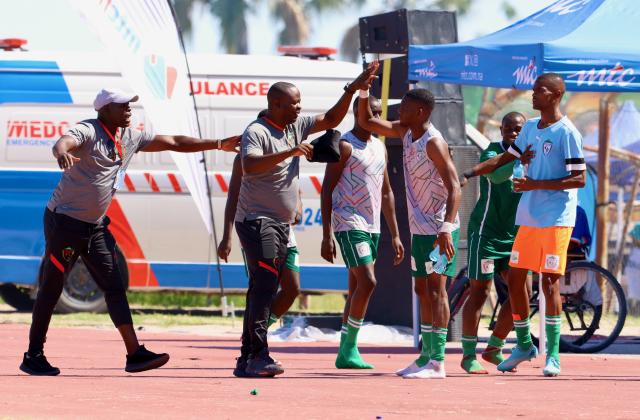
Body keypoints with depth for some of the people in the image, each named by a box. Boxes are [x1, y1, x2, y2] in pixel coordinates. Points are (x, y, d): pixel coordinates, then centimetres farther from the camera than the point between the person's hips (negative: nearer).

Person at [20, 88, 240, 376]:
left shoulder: (131, 137, 8)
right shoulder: (87, 131, -16)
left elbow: (172, 143, 16)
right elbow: (63, 142, -38)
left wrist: (218, 145, 16)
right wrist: (62, 154, -64)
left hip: (96, 225, 8)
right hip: (64, 221, -8)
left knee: (114, 286, -2)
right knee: (52, 288, -1)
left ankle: (134, 353, -8)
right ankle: (33, 356, 8)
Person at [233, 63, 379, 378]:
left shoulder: (296, 126, 13)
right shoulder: (256, 132, -12)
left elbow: (331, 120, 22)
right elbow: (249, 166, -29)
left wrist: (352, 90, 11)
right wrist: (291, 152, -30)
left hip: (280, 224, 9)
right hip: (257, 220, -9)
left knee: (263, 290, 6)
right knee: (264, 285, -19)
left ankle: (247, 360, 7)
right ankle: (258, 356, -24)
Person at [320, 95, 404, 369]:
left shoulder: (380, 147, 15)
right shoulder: (344, 146, -8)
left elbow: (386, 193, 21)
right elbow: (327, 190, -10)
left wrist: (395, 235, 17)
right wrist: (326, 236, -15)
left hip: (372, 226, 8)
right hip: (349, 223, -8)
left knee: (357, 289, 7)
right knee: (367, 282, -17)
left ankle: (345, 353, 10)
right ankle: (349, 348, -11)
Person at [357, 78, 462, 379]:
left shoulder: (433, 143, -18)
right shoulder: (405, 132, 9)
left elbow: (454, 187, -23)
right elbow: (366, 123, 19)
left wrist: (446, 228, -33)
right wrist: (363, 91, 3)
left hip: (439, 228, -9)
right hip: (419, 227, 9)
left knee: (436, 288, -11)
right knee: (422, 289, 12)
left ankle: (437, 363, -14)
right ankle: (426, 357, 18)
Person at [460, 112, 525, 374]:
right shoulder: (492, 153, -10)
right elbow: (496, 175, -32)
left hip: (514, 235, 6)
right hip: (485, 232, -6)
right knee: (480, 292, -5)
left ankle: (494, 349, 15)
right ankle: (468, 355, 1)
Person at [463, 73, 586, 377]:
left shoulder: (566, 132, -10)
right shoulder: (530, 128, 12)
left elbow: (580, 179, -14)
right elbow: (503, 159, 19)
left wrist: (536, 185, -19)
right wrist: (468, 174, 6)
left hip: (556, 220, -7)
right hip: (528, 218, 7)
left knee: (549, 283, -8)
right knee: (515, 280, 8)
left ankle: (553, 354, -3)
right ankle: (524, 345, 23)